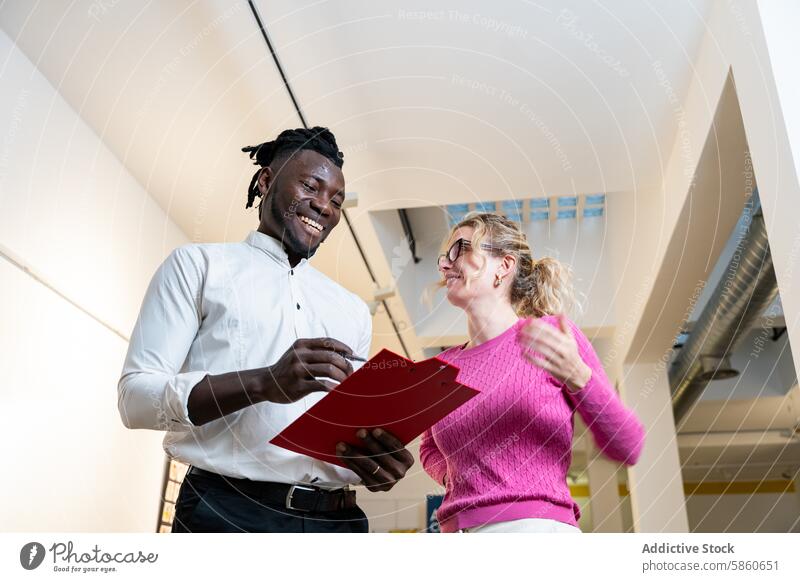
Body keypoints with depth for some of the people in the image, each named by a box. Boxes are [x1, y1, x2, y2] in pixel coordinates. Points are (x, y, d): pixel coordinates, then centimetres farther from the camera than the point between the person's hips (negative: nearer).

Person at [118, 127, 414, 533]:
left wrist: (380, 462, -5)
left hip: (336, 520, 5)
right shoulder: (199, 265, 5)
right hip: (227, 512, -4)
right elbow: (135, 397, -5)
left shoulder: (352, 309, 19)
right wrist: (264, 383, -20)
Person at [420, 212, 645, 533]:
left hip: (536, 525, -4)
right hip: (455, 527, 4)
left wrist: (578, 378, -18)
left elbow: (626, 448, -1)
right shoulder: (442, 366, 11)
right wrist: (455, 476, 6)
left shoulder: (553, 335, 0)